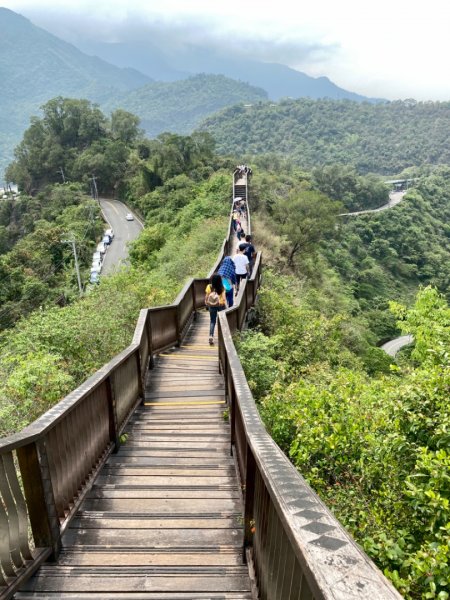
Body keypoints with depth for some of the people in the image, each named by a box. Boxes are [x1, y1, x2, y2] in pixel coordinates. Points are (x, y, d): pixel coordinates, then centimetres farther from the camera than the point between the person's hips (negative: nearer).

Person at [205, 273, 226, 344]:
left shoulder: (209, 287, -10)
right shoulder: (221, 287, -13)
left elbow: (206, 297, -4)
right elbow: (224, 298, -12)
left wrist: (206, 304, 11)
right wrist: (226, 306, -4)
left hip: (212, 306, 1)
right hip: (221, 305, -1)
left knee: (212, 321, 9)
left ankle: (211, 336, -8)